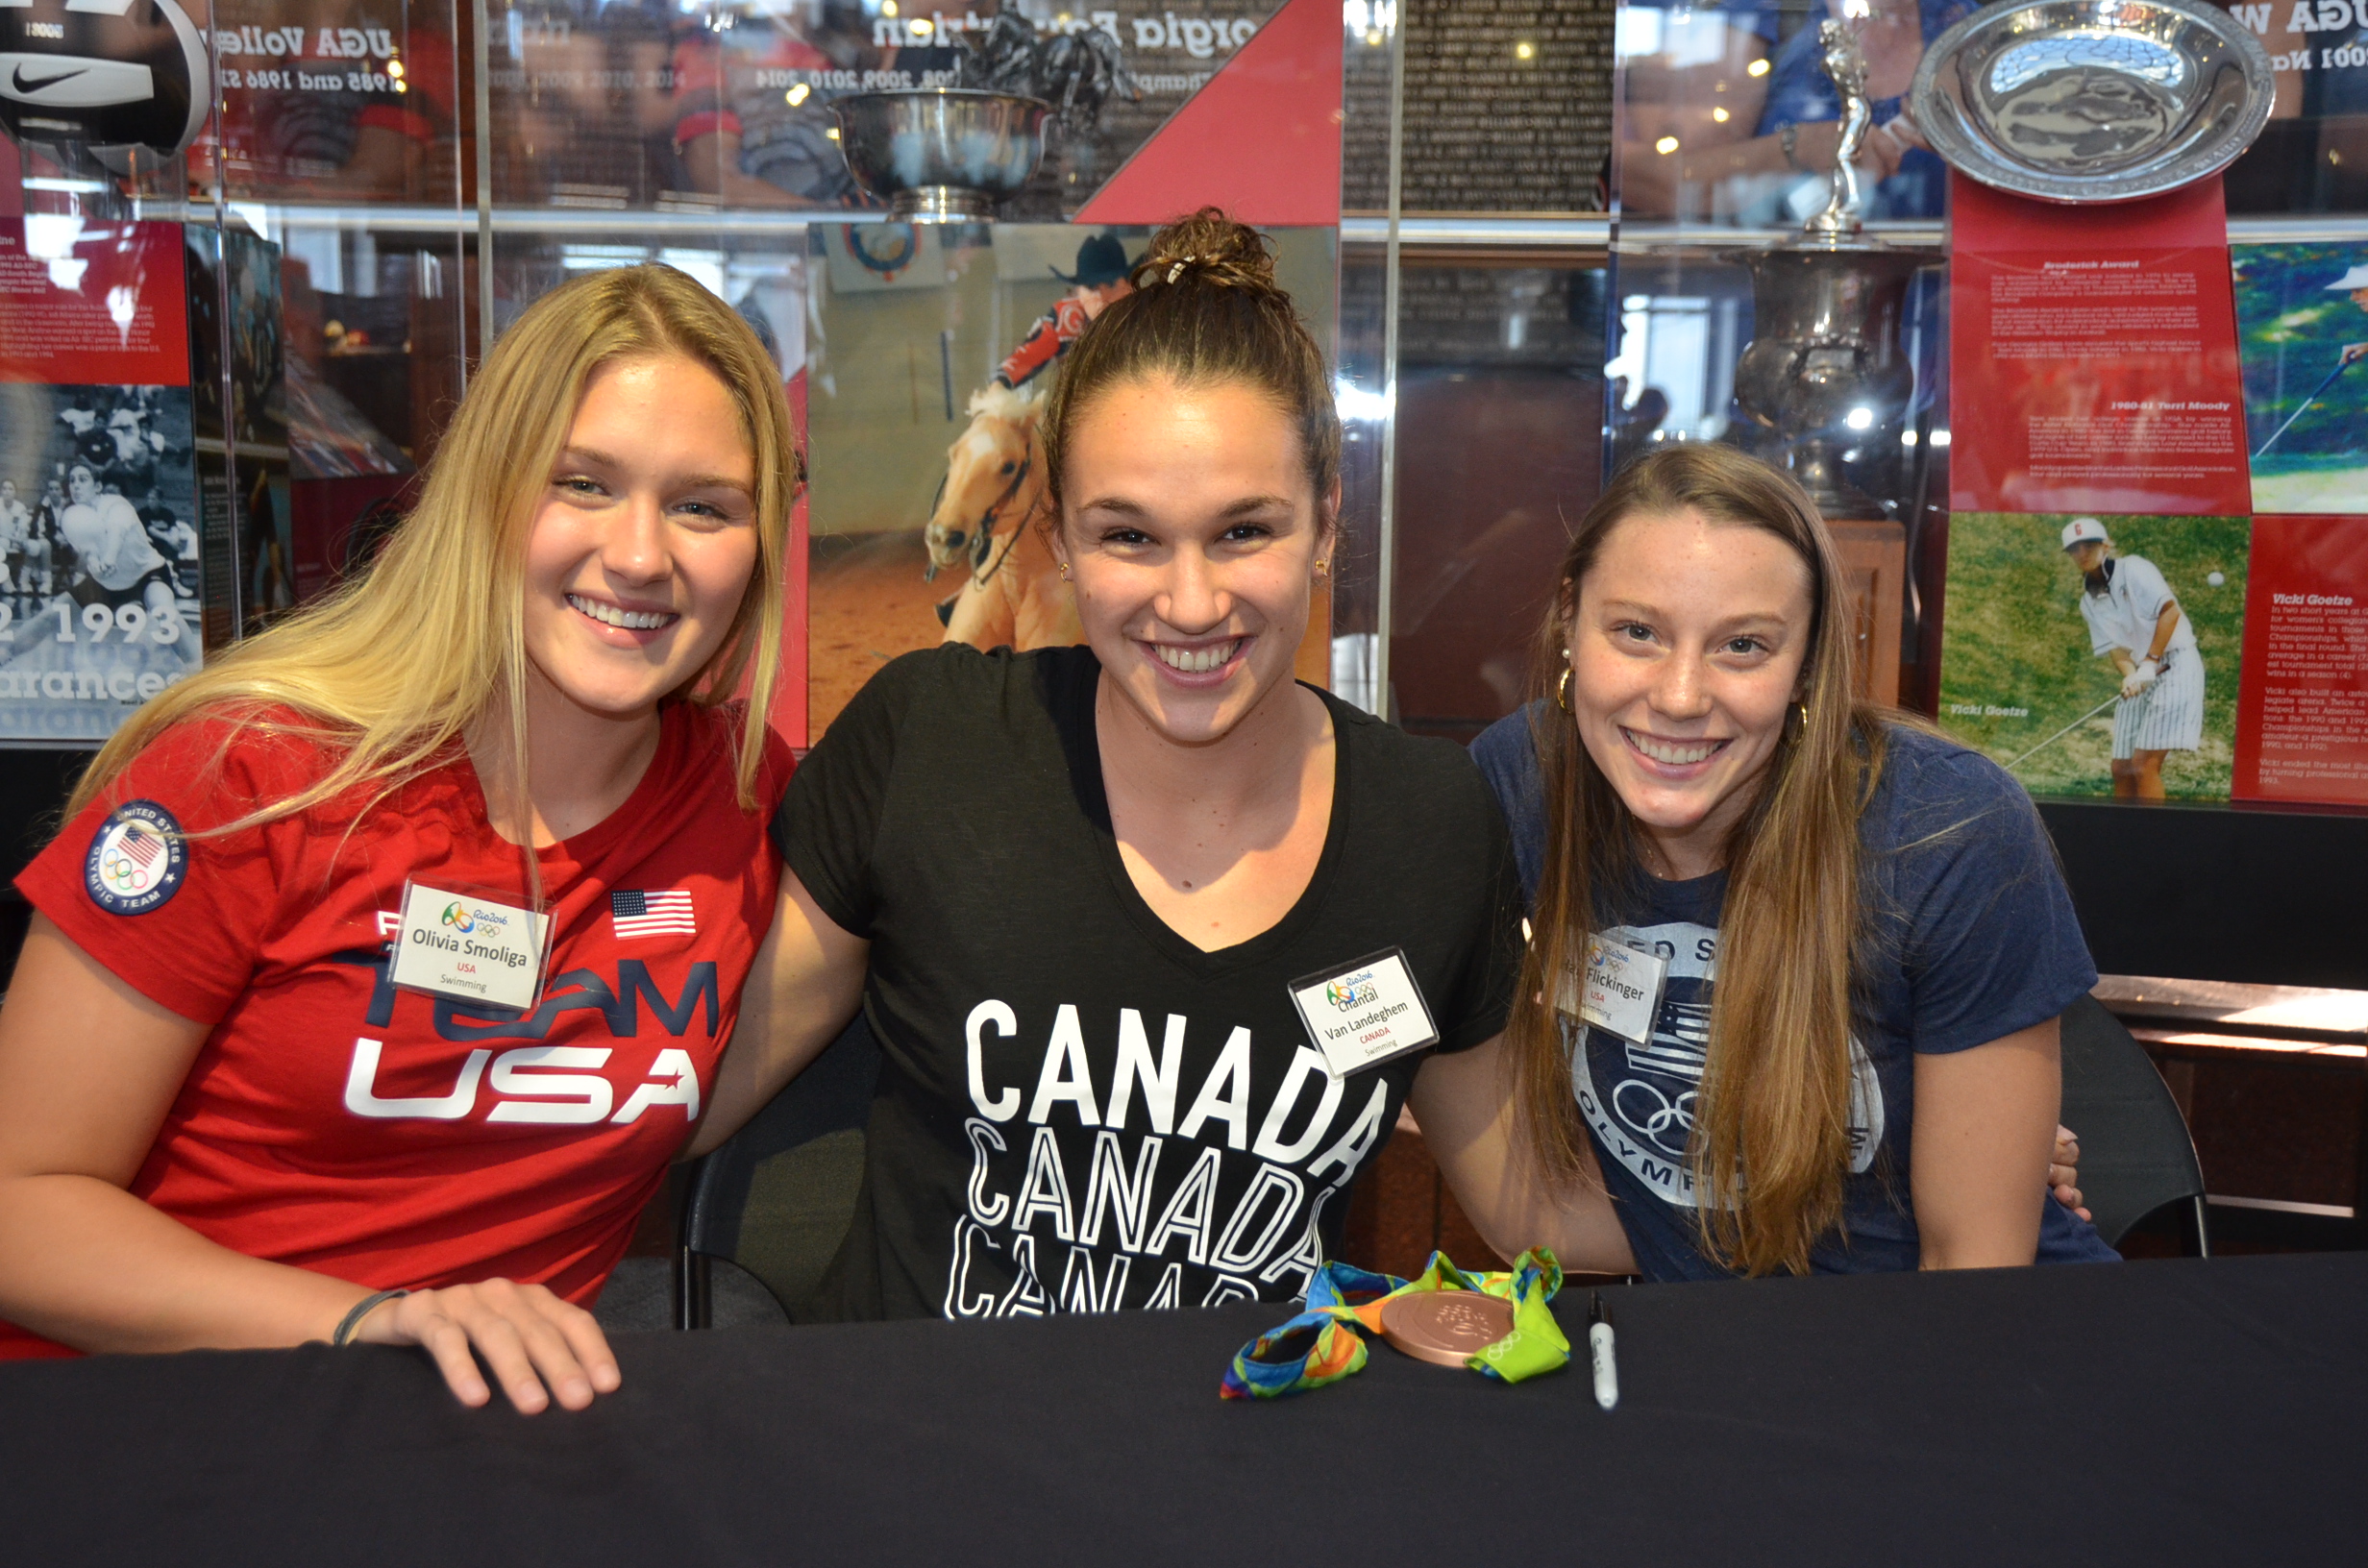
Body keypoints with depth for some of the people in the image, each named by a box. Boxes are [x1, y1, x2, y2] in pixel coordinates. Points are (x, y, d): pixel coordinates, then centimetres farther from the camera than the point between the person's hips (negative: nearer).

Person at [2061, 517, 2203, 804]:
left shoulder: (2133, 569, -6)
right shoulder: (2089, 602, 12)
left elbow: (2170, 611, -16)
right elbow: (2115, 646, 2)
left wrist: (2150, 662, -20)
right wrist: (2130, 674, -19)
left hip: (2175, 665, -7)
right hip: (2141, 678, 7)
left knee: (2144, 762, -17)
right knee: (2121, 768, 5)